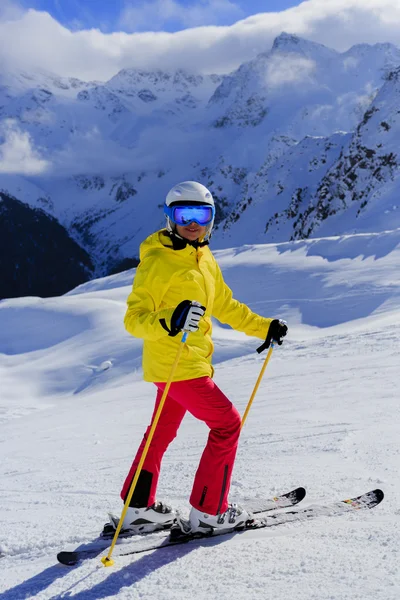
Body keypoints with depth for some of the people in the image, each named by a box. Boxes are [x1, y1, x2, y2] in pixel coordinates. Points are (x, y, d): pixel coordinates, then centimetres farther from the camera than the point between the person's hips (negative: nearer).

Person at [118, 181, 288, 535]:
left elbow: (224, 305, 21)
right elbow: (134, 319, -20)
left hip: (193, 362, 9)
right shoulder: (158, 262, -15)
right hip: (175, 365, -9)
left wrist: (264, 327, 18)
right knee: (227, 423, -2)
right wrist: (168, 322, -39)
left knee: (162, 433, 16)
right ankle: (208, 511, 8)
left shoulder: (204, 259, 10)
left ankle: (139, 509, 29)